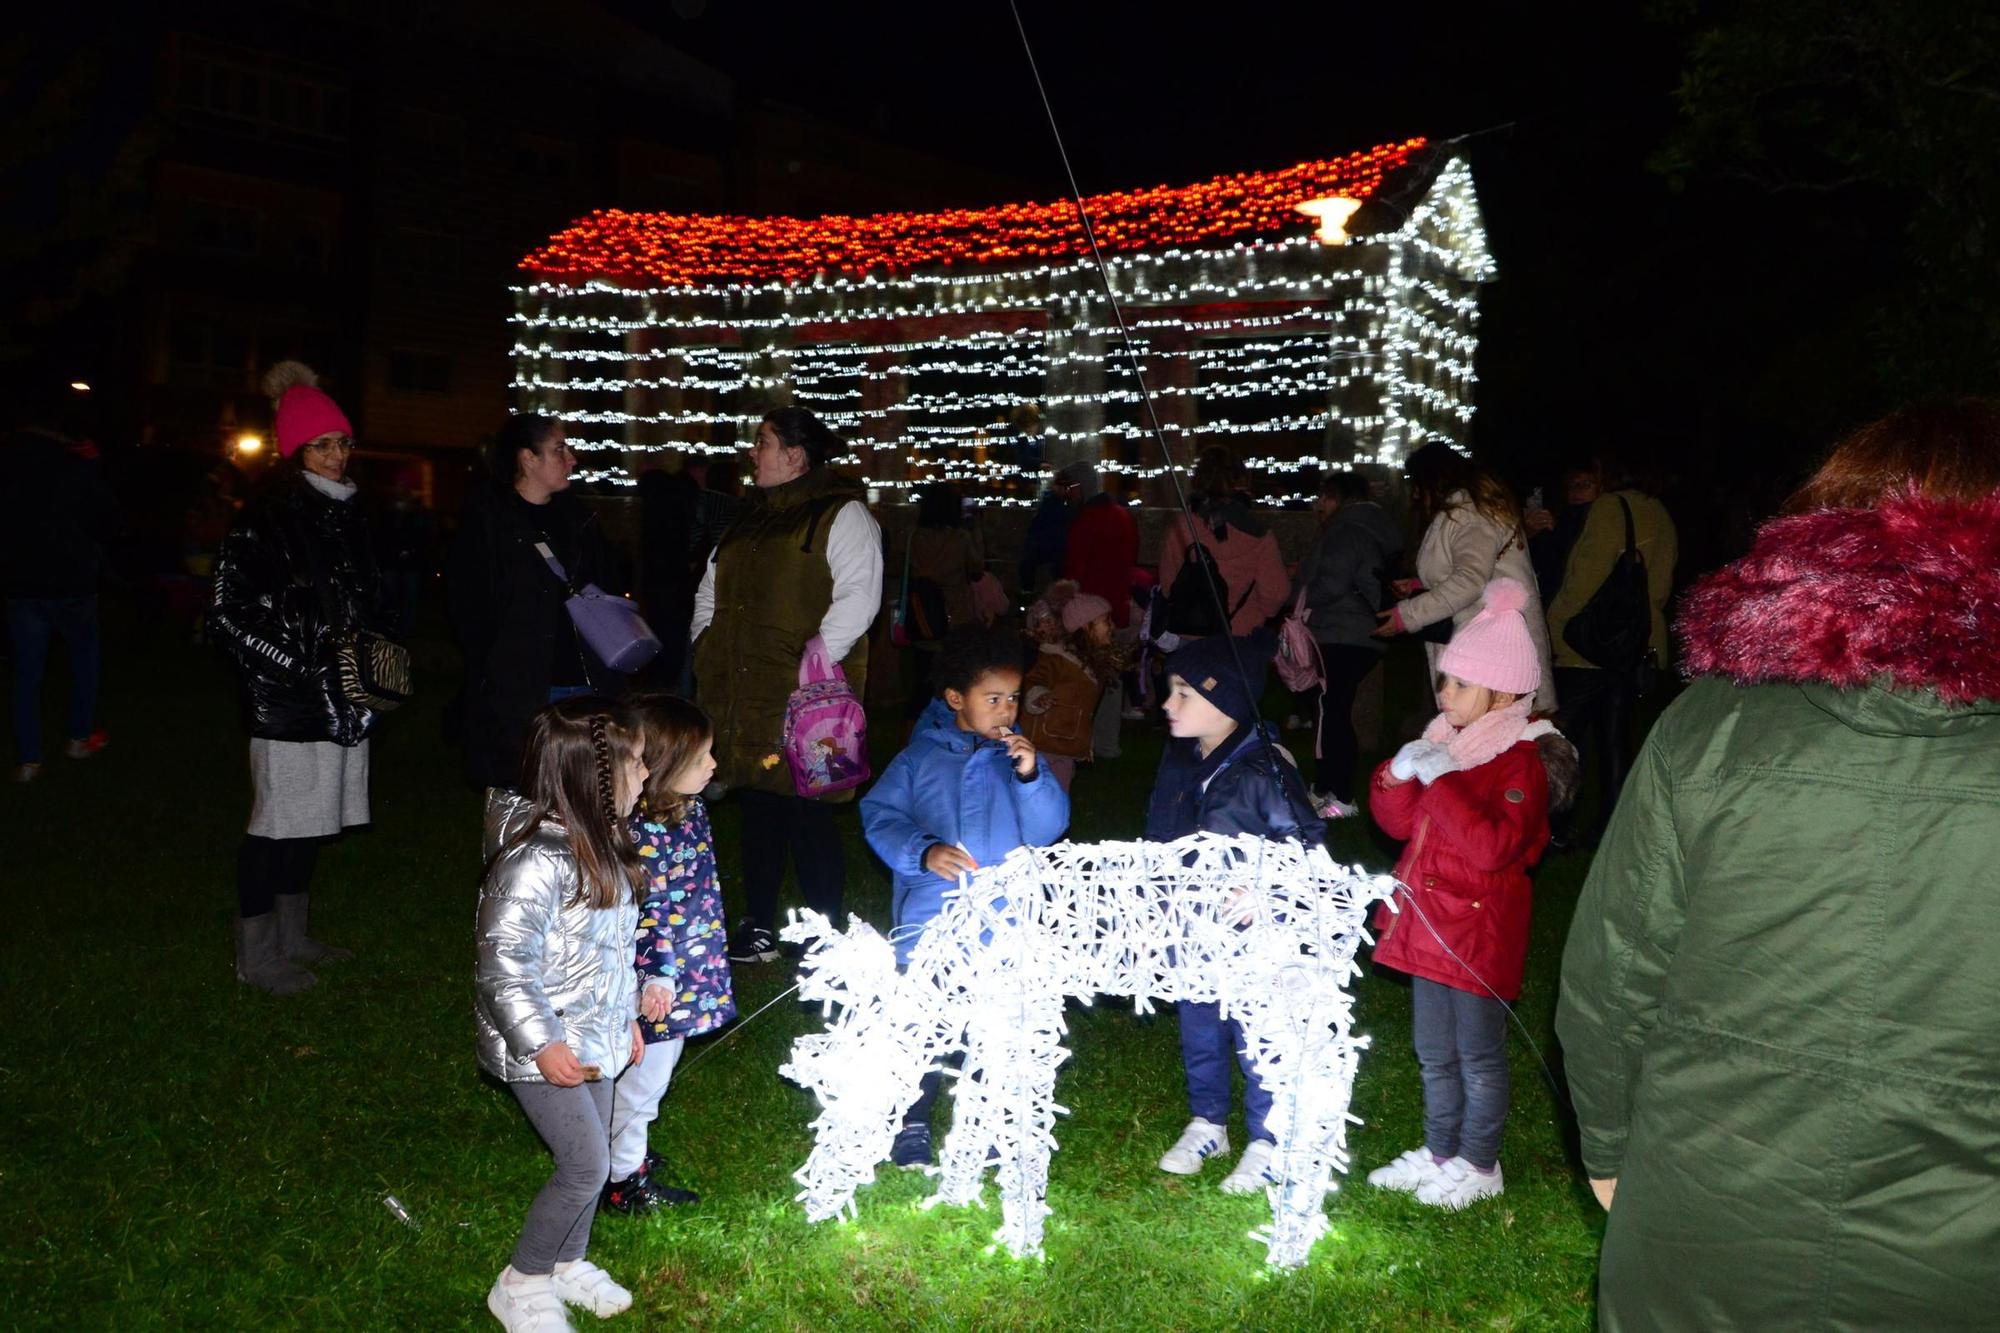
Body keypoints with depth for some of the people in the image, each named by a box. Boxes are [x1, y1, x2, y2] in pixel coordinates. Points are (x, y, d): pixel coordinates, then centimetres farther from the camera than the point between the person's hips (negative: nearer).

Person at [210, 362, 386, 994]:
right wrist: (305, 671, -18)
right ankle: (257, 954, 14)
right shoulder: (266, 520, -13)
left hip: (340, 701, 8)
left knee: (312, 817, 16)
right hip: (287, 705, -8)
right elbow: (229, 615, -16)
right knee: (278, 821, 1)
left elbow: (367, 604, 24)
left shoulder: (344, 514, 12)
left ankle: (292, 936, 30)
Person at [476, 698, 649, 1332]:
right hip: (545, 1049, -8)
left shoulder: (599, 841, 2)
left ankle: (568, 1262, 39)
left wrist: (624, 1015, 18)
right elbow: (503, 961, -26)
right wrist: (541, 1043, -25)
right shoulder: (537, 858, -28)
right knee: (587, 1165, -3)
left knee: (593, 1155, 18)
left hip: (594, 1036, 8)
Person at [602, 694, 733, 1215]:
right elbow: (635, 918, -27)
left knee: (652, 1075, 26)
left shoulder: (689, 808, 0)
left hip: (689, 974, 9)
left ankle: (627, 1150, 46)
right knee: (641, 1079, 10)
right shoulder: (639, 831, -28)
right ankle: (623, 1180, 29)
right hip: (659, 984, -9)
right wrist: (655, 979, -30)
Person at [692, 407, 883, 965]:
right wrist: (705, 642, 14)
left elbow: (857, 598, -17)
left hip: (805, 695, -8)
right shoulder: (752, 516, 19)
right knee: (758, 804, 13)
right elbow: (712, 587, 28)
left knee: (805, 809, -5)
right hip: (743, 694, 8)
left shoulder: (842, 515, -6)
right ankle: (759, 930, 24)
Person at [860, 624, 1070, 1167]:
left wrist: (1031, 776, -19)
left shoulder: (1019, 756, 4)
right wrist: (923, 852, -17)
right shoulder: (919, 759, 1)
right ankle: (912, 1126, 23)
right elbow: (879, 816, -1)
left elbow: (1048, 828, -3)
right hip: (927, 923, -1)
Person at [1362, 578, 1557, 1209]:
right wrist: (1397, 775, -7)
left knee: (1479, 1054, 8)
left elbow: (1493, 847, -30)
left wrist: (1442, 781, -31)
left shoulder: (1517, 761, -17)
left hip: (1479, 935, -8)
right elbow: (1398, 822, 12)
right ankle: (1439, 1150, 34)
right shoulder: (1444, 741, 6)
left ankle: (1479, 1164, 25)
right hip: (1428, 925, 8)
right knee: (1433, 1052, 19)